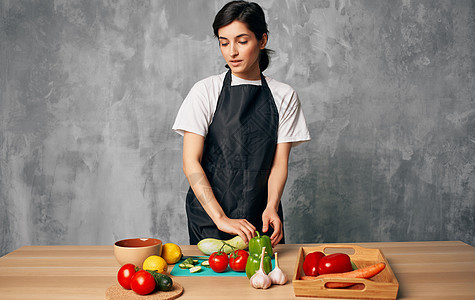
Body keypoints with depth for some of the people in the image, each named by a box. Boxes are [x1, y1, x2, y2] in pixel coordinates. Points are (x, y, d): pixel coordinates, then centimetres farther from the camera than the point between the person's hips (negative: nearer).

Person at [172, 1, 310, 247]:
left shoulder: (284, 96, 2)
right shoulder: (206, 91, -3)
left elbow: (280, 162, 0)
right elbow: (190, 163, -9)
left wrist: (271, 207, -18)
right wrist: (220, 218, -19)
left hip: (260, 219, 2)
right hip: (209, 218, -1)